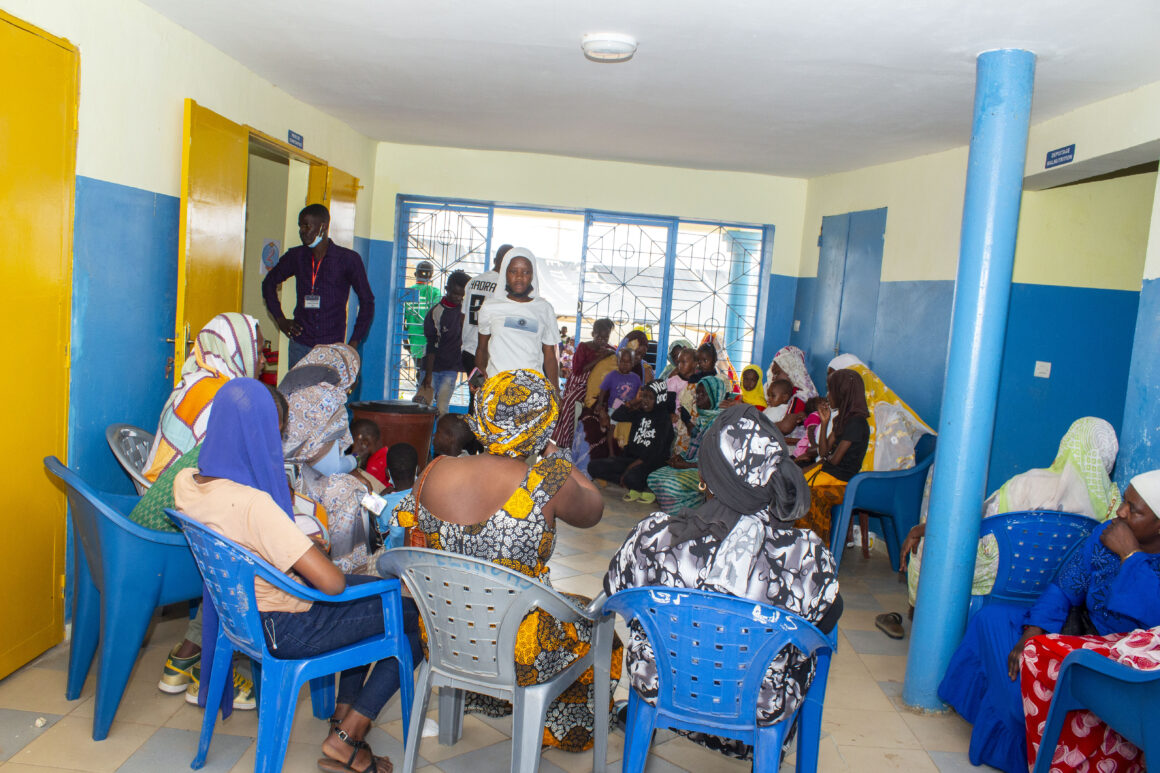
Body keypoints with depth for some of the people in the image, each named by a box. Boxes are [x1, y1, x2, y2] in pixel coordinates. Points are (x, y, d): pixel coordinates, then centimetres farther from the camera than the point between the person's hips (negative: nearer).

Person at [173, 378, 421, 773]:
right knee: (420, 617, 2)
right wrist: (310, 556, -10)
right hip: (284, 629, -9)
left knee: (373, 592, 25)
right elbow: (332, 583, -32)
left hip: (239, 608, 9)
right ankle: (344, 740, 10)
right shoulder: (254, 504, -33)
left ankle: (343, 719, 25)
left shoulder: (185, 483, -6)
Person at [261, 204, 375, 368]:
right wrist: (280, 320, 14)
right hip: (299, 346, 3)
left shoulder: (348, 259, 0)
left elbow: (367, 301, 4)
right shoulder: (296, 256, 9)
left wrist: (353, 343, -1)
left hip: (331, 348, -3)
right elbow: (269, 283, 25)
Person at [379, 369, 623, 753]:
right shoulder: (549, 483, -22)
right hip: (517, 657, -4)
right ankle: (563, 731, 44)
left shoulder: (435, 472, -11)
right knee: (596, 626, 26)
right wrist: (552, 456, 9)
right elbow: (593, 511, 0)